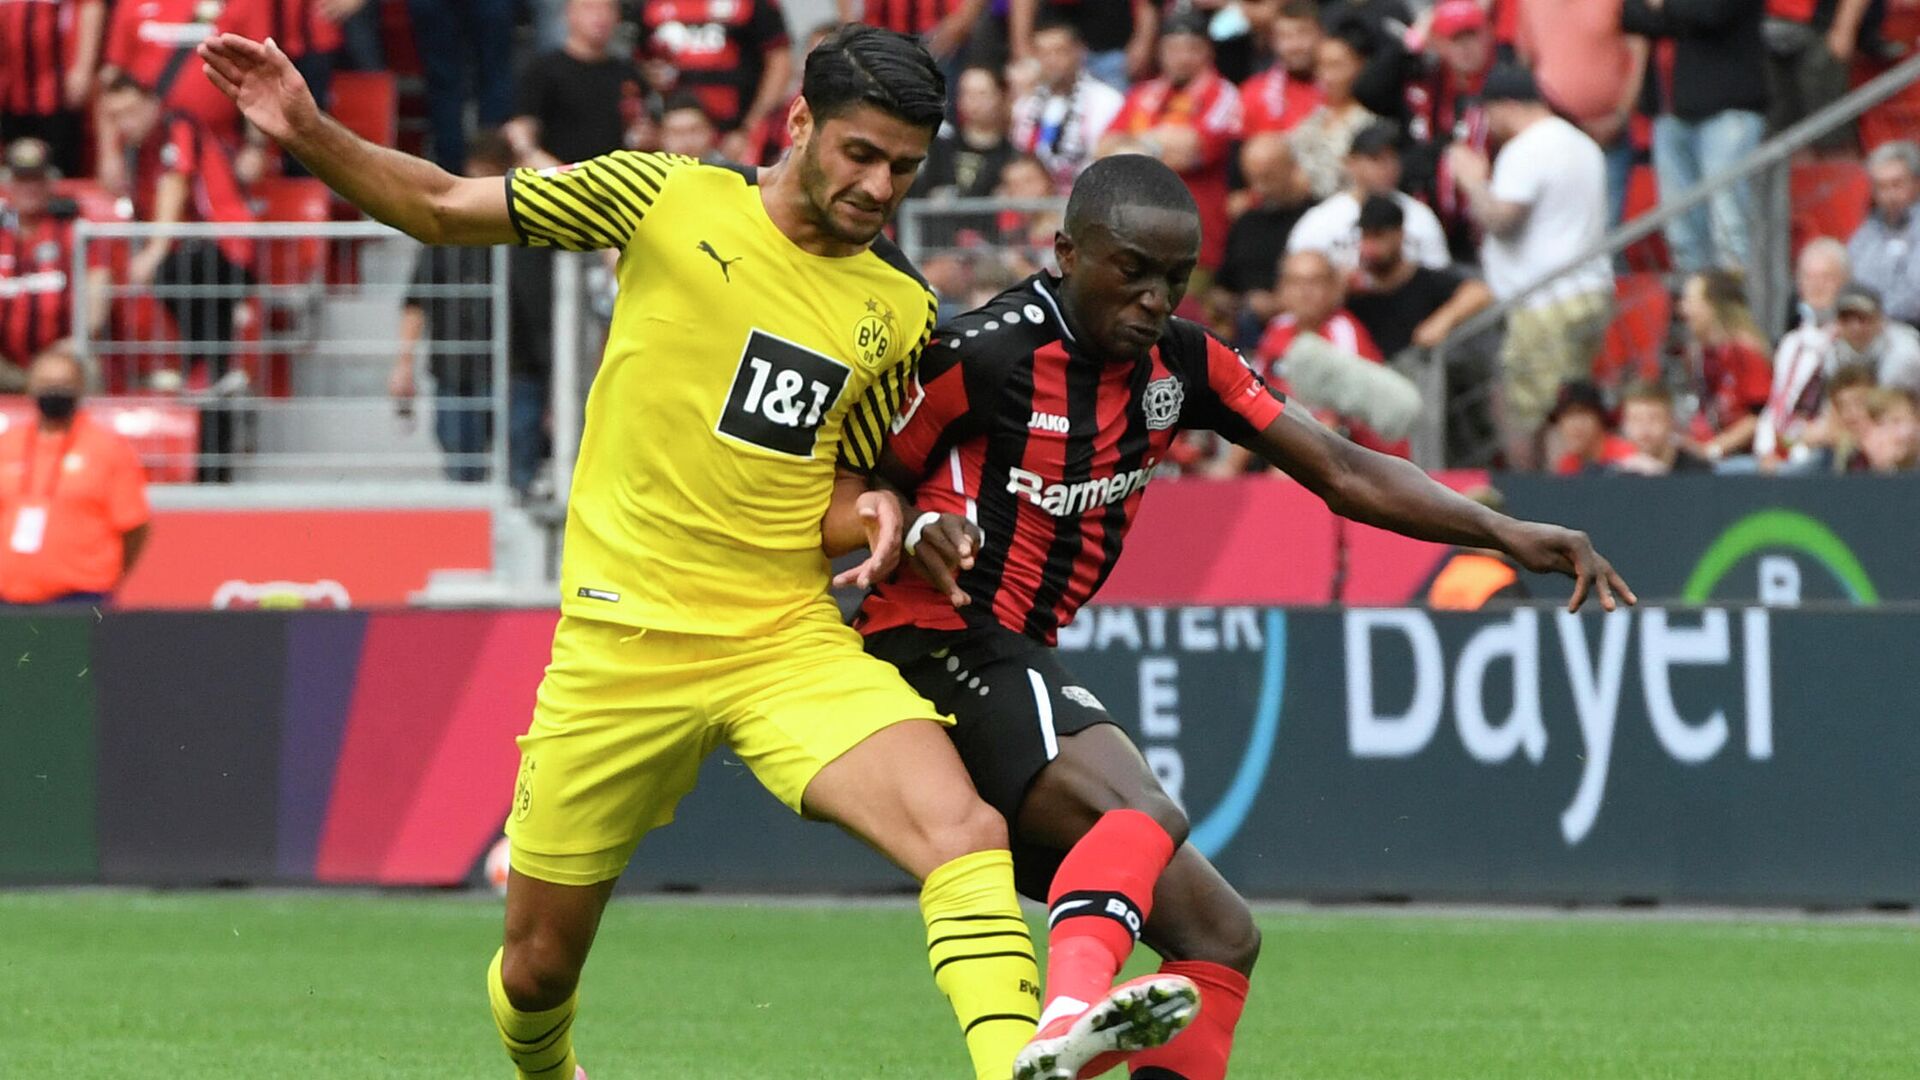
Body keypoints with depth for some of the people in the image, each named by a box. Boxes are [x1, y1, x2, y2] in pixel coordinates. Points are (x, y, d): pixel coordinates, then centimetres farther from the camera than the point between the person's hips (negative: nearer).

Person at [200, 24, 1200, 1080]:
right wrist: (309, 133, -7)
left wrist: (868, 518, -6)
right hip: (618, 647, -2)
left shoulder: (900, 314, 6)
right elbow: (441, 208, 6)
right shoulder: (667, 200, -2)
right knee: (538, 964, 8)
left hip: (791, 642, 2)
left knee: (967, 834, -25)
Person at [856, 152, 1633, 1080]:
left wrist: (1509, 535, -3)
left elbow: (1343, 473, 7)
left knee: (1216, 933, 8)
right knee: (1142, 817, -35)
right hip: (943, 647, -9)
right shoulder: (986, 356, -11)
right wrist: (917, 532, -24)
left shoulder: (1179, 363, 8)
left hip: (1017, 665, 9)